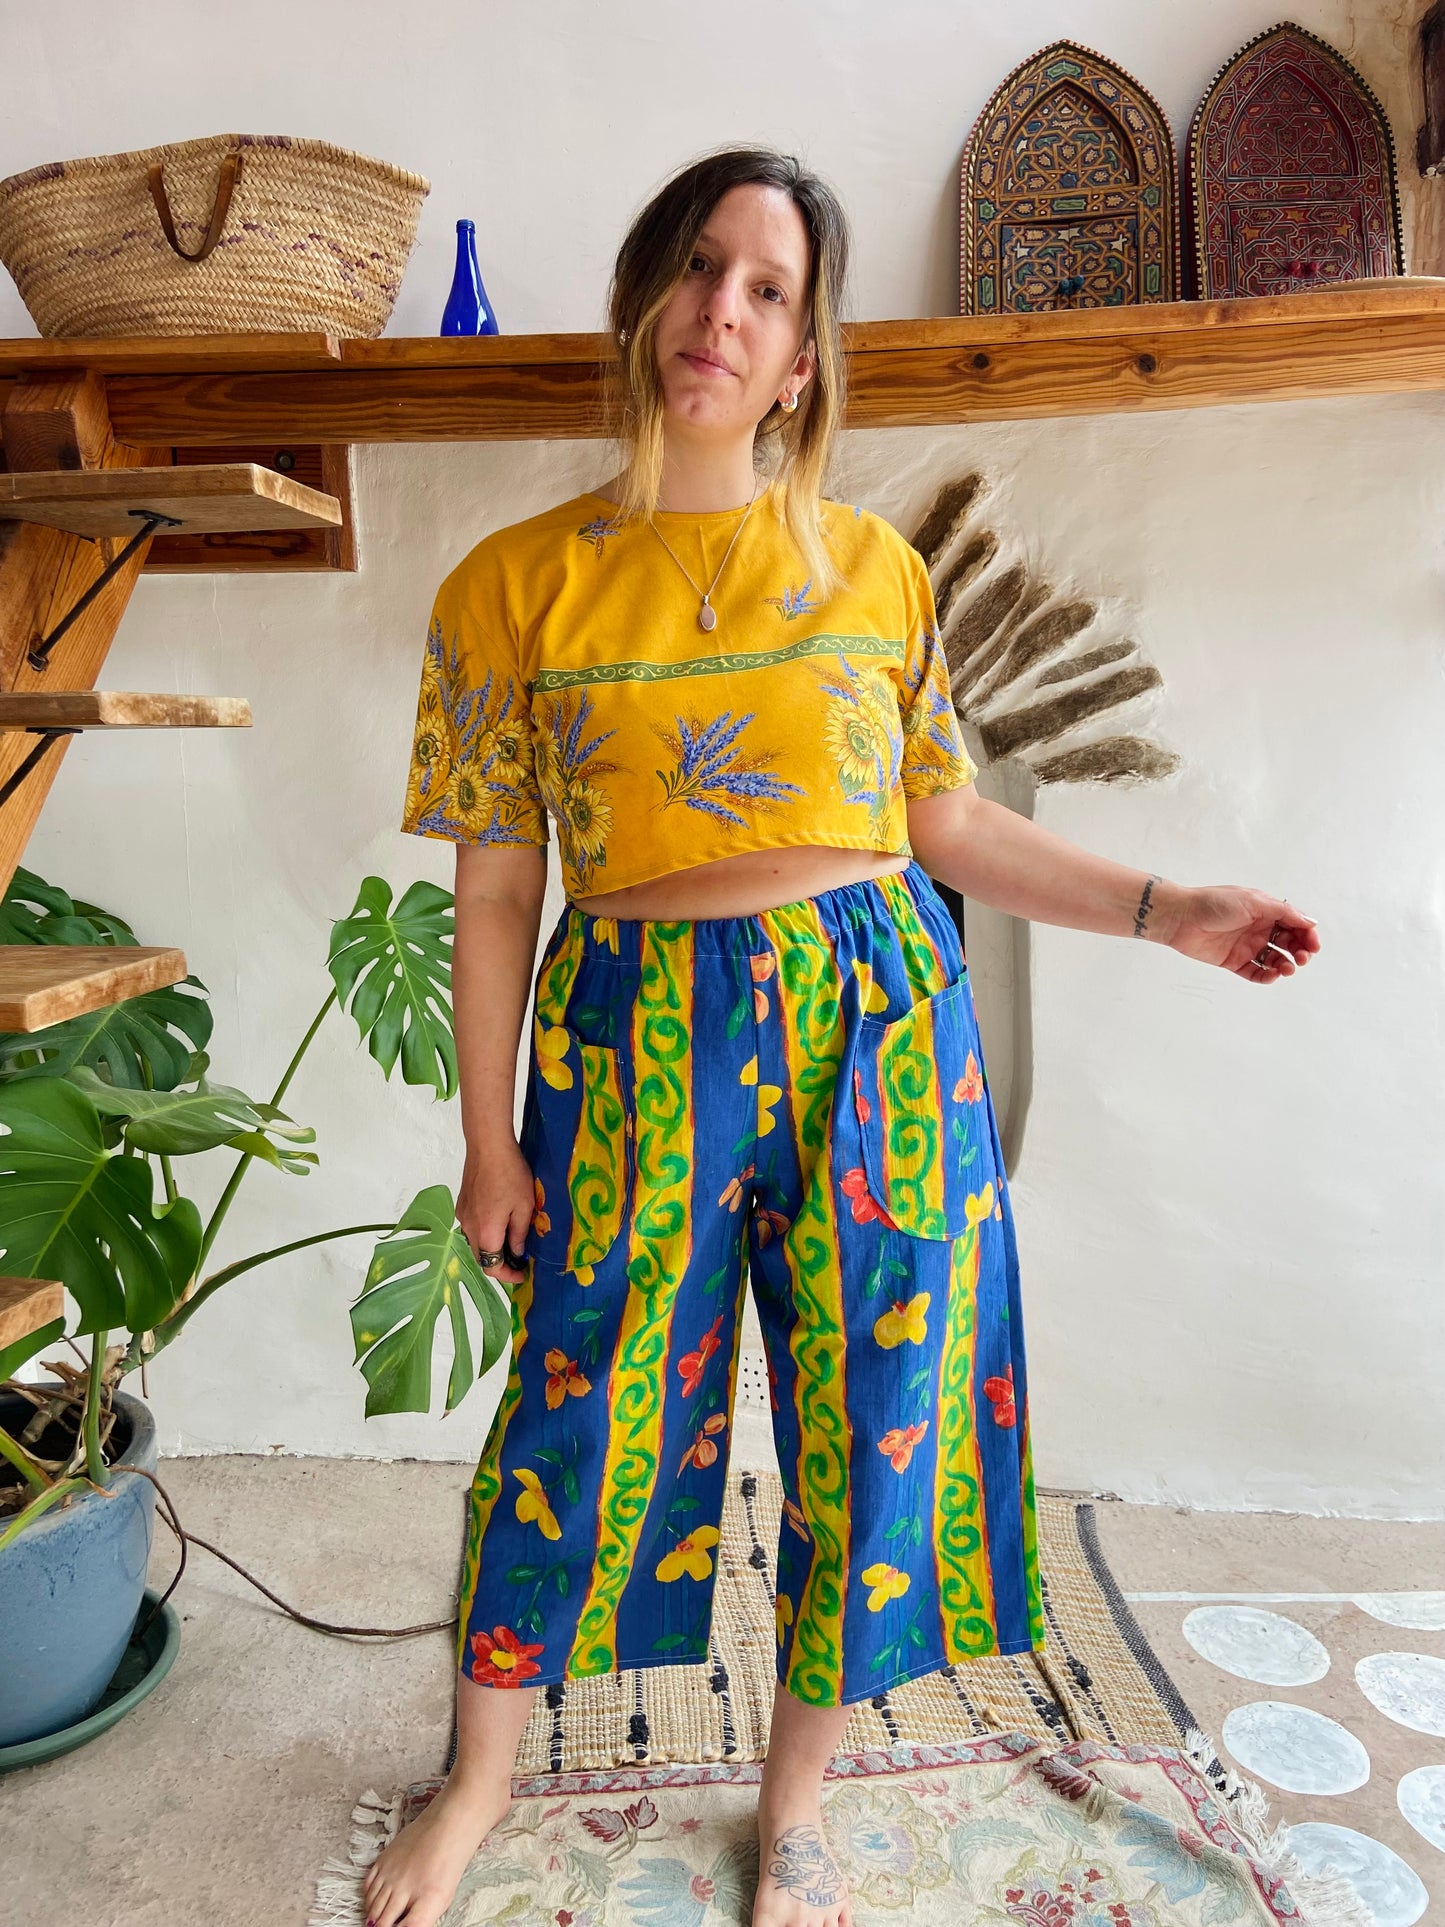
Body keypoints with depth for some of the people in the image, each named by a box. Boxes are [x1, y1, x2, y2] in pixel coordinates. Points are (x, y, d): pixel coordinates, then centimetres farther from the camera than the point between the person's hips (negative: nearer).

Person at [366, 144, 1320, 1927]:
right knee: (585, 1424, 11)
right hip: (642, 1043, -1)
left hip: (880, 1032, 2)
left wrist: (1167, 912, 5)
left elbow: (948, 823, 10)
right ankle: (481, 1775, 43)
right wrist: (489, 1142, 1)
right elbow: (494, 892, 1)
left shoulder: (874, 566, 5)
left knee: (874, 1427, 11)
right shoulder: (516, 584, 0)